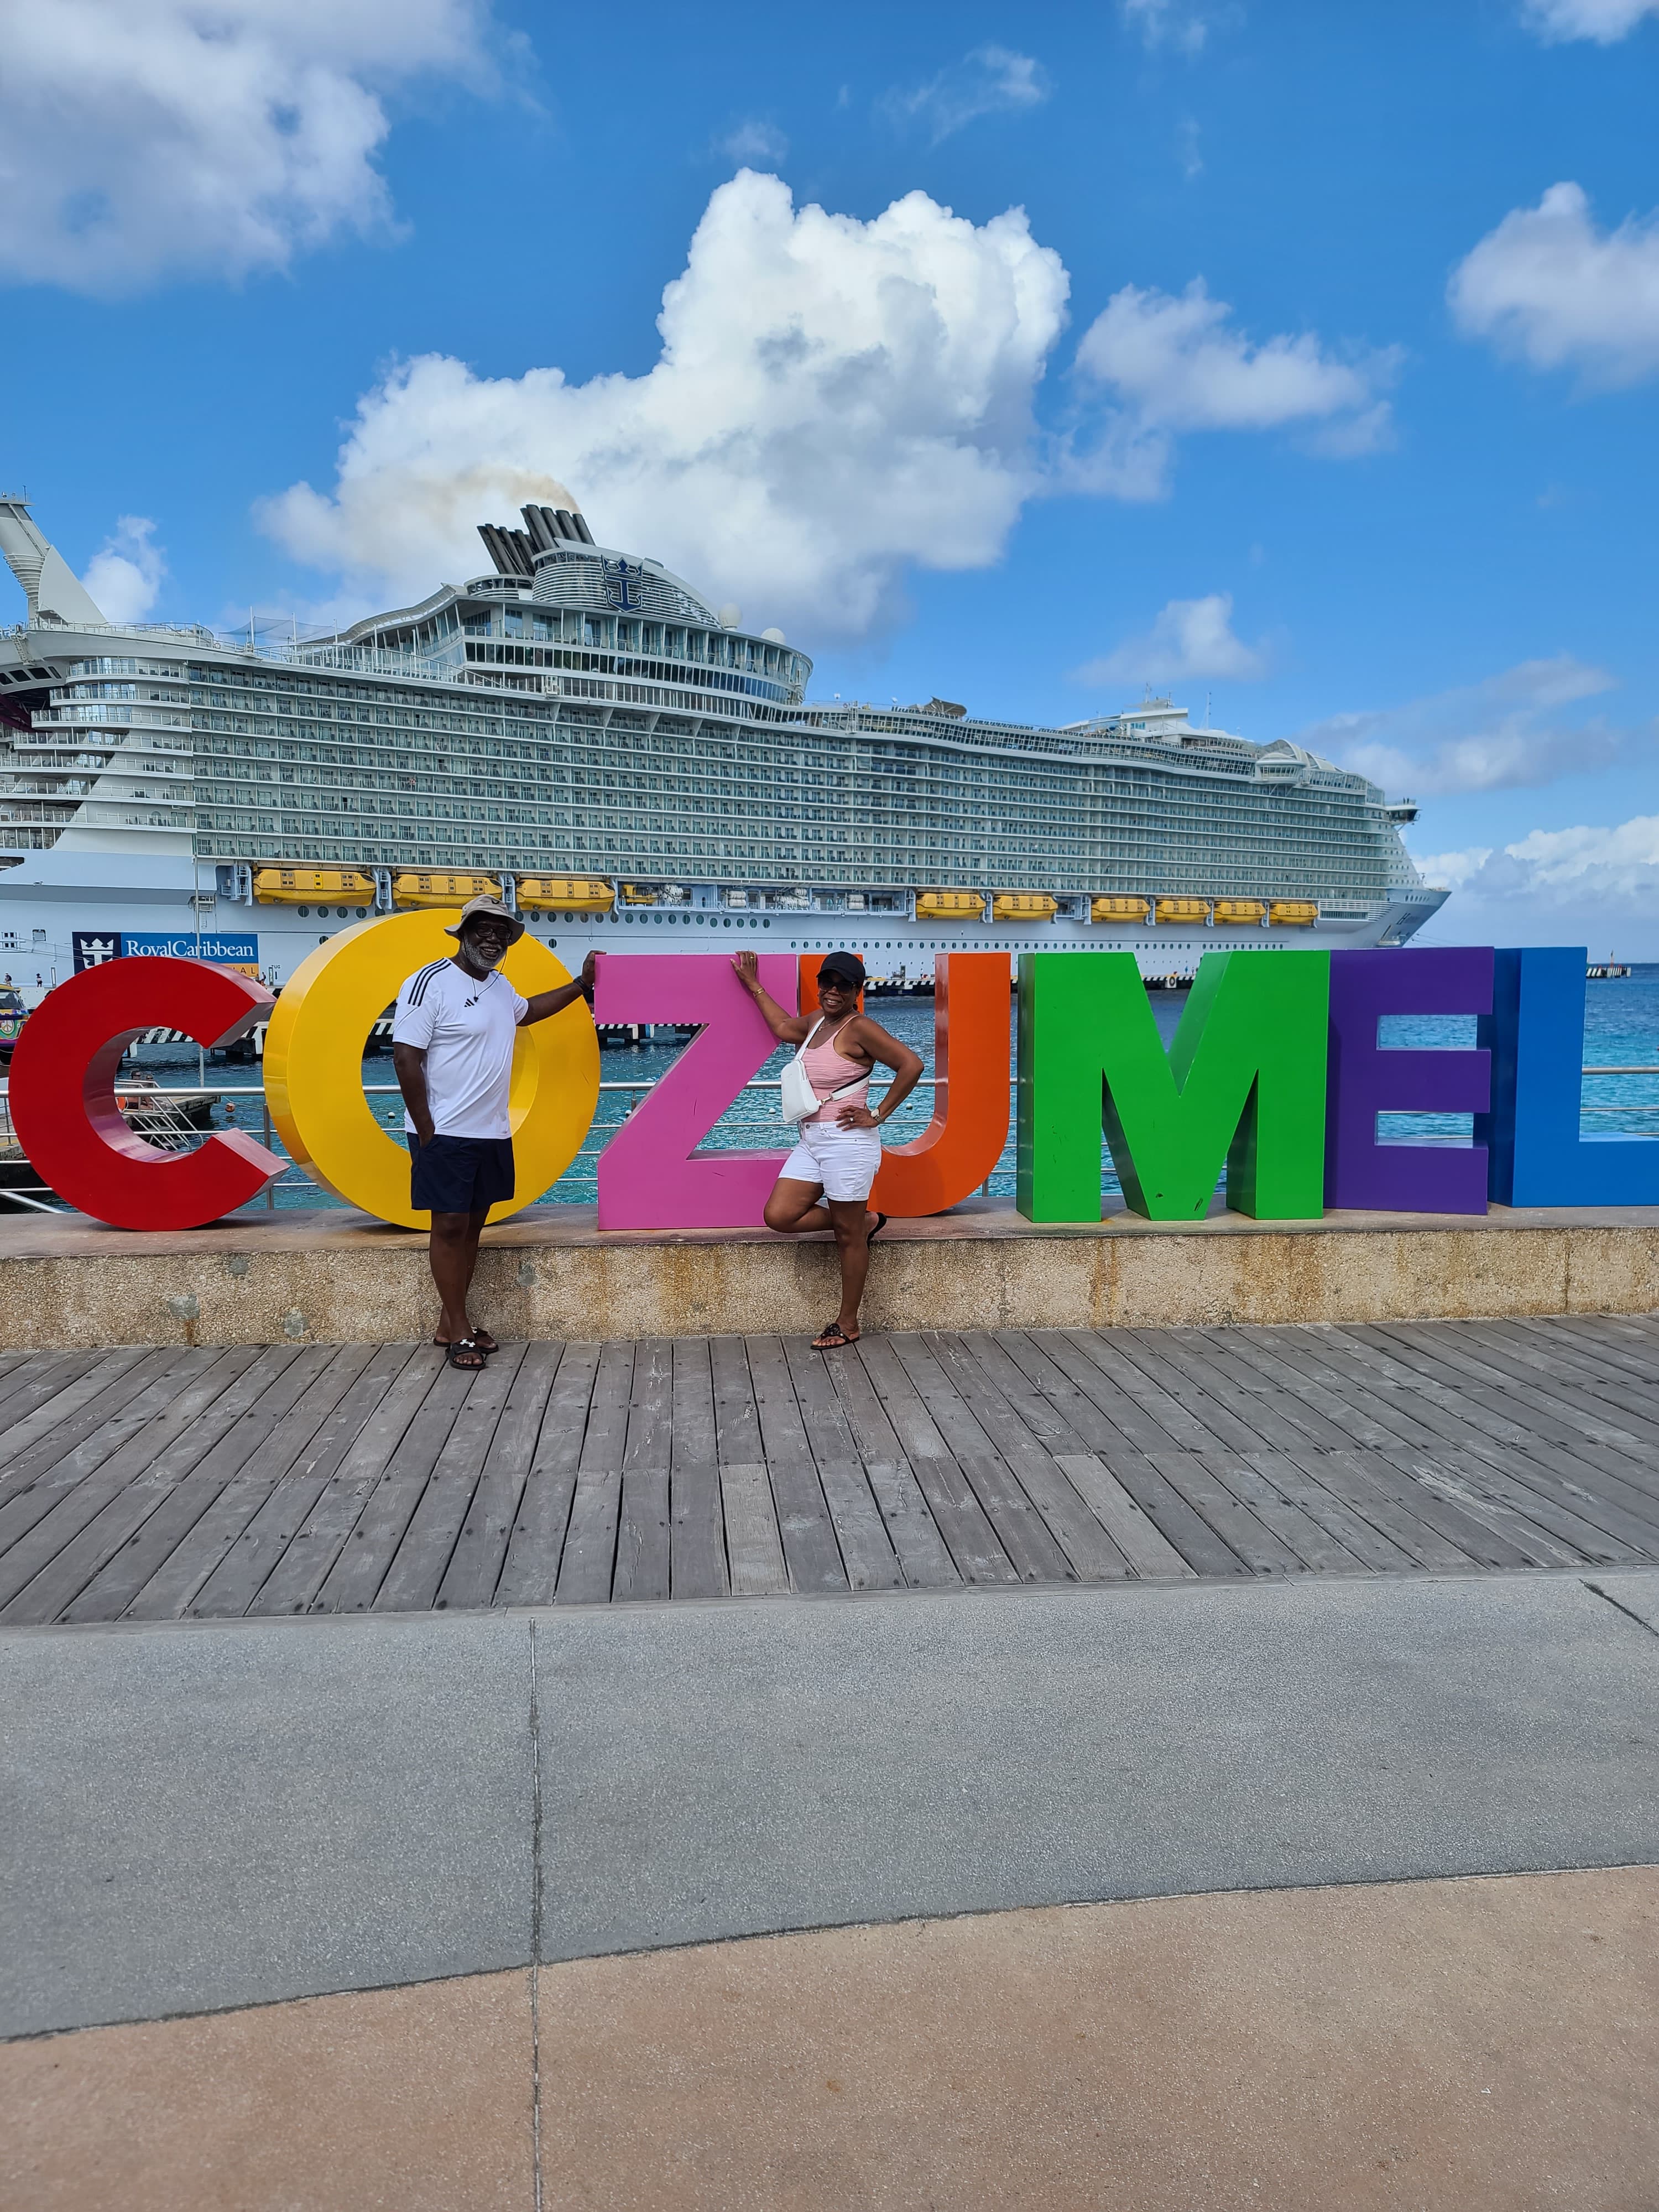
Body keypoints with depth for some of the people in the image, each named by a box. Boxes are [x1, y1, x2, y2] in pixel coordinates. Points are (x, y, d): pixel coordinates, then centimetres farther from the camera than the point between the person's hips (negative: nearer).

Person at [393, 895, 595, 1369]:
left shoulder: (500, 986, 12)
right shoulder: (431, 982, -13)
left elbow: (525, 1011, 36)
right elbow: (406, 1058, -16)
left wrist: (581, 985, 31)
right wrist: (425, 1132, -17)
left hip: (492, 1134, 8)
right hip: (446, 1135, -8)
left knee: (473, 1225, 11)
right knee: (450, 1226, -2)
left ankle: (449, 1325, 21)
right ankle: (460, 1332, 6)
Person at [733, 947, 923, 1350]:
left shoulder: (859, 1028, -12)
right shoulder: (815, 1021, 13)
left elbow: (911, 1064, -19)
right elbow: (782, 1027, 35)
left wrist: (878, 1115, -14)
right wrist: (753, 984, 39)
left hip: (846, 1141, -8)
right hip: (811, 1141, 8)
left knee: (847, 1235, 2)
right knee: (779, 1217, 0)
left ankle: (848, 1325, 15)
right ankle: (865, 1221, 20)